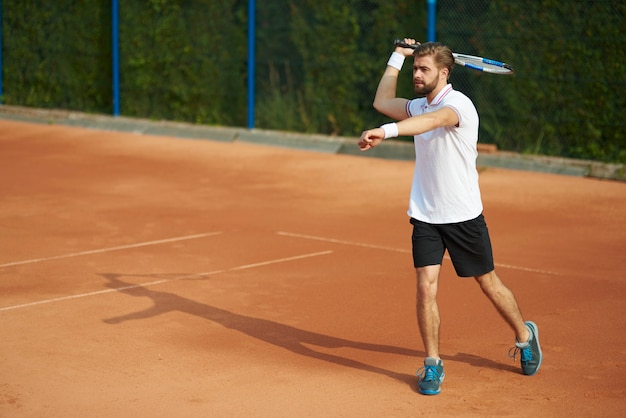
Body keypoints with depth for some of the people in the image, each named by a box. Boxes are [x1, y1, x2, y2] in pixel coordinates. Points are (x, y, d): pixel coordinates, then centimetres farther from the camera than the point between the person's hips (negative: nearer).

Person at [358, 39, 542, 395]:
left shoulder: (458, 104, -19)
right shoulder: (419, 106, 6)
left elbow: (433, 121, -41)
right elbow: (383, 102, 22)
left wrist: (386, 132, -57)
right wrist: (398, 56, 18)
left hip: (464, 216, -5)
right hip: (425, 216, 5)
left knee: (489, 283, 11)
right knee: (426, 286, -8)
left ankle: (525, 334, 37)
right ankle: (433, 364, 4)